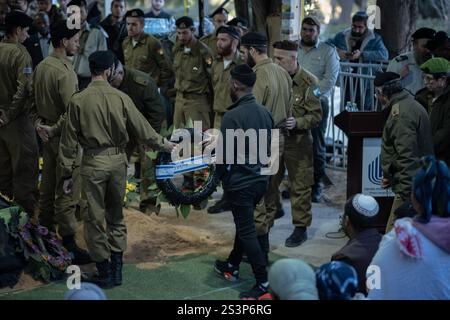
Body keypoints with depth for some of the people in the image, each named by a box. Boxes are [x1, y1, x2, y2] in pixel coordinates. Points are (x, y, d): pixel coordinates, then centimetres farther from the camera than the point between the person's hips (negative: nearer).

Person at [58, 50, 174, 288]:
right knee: (116, 216, 17)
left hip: (93, 162, -2)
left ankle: (104, 273, 14)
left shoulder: (78, 100, -7)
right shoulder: (121, 98, -5)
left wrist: (67, 173, 4)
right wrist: (163, 144, 17)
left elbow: (69, 140, -4)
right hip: (118, 160, 2)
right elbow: (142, 128, 1)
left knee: (95, 218, 8)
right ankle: (116, 270, 21)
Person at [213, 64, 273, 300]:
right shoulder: (264, 112, 1)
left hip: (240, 182, -7)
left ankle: (264, 285, 0)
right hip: (260, 179, 7)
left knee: (247, 231, -1)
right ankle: (232, 266, 39)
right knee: (244, 225, 22)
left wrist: (219, 175, 2)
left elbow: (225, 155, -16)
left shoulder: (232, 116, -20)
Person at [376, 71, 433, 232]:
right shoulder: (409, 105, 16)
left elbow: (407, 155, -24)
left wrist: (405, 192, -24)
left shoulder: (401, 114, -19)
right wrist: (389, 175, 22)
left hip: (409, 186, -11)